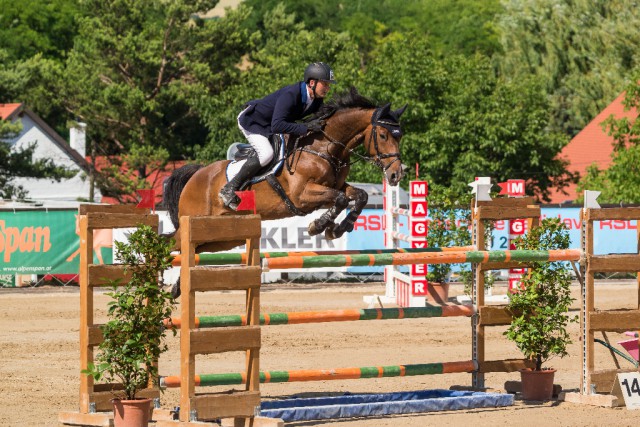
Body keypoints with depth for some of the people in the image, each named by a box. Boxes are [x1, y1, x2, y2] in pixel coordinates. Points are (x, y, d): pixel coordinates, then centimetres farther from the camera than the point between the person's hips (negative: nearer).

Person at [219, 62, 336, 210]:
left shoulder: (317, 100, -11)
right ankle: (229, 189, -19)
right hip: (251, 121, -9)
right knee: (266, 154, -27)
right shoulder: (290, 95, -37)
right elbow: (277, 125, -45)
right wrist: (306, 127, -46)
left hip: (268, 125, 9)